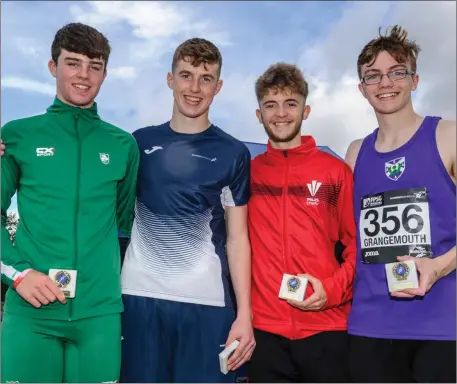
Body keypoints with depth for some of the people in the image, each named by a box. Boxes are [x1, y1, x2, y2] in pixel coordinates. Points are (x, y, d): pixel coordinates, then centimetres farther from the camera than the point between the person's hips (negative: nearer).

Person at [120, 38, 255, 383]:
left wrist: (244, 313, -4)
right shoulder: (140, 142, 7)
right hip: (140, 295, 2)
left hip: (207, 301, -1)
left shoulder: (233, 153, 3)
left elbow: (237, 238, 2)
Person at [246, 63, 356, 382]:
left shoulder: (336, 171, 2)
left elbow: (356, 243, 5)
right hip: (265, 328, 1)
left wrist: (333, 289, -9)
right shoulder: (248, 173, 5)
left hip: (325, 327, -1)